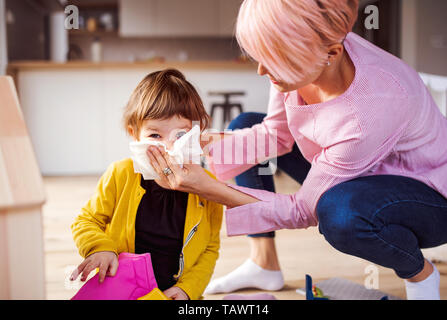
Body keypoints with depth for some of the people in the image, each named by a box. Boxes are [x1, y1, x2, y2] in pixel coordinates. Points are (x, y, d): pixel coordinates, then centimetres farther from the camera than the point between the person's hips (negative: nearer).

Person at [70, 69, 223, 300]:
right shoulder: (120, 175, -5)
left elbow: (210, 249, 7)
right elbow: (85, 221, 7)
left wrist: (187, 289, -8)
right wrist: (100, 248, -16)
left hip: (173, 292, 1)